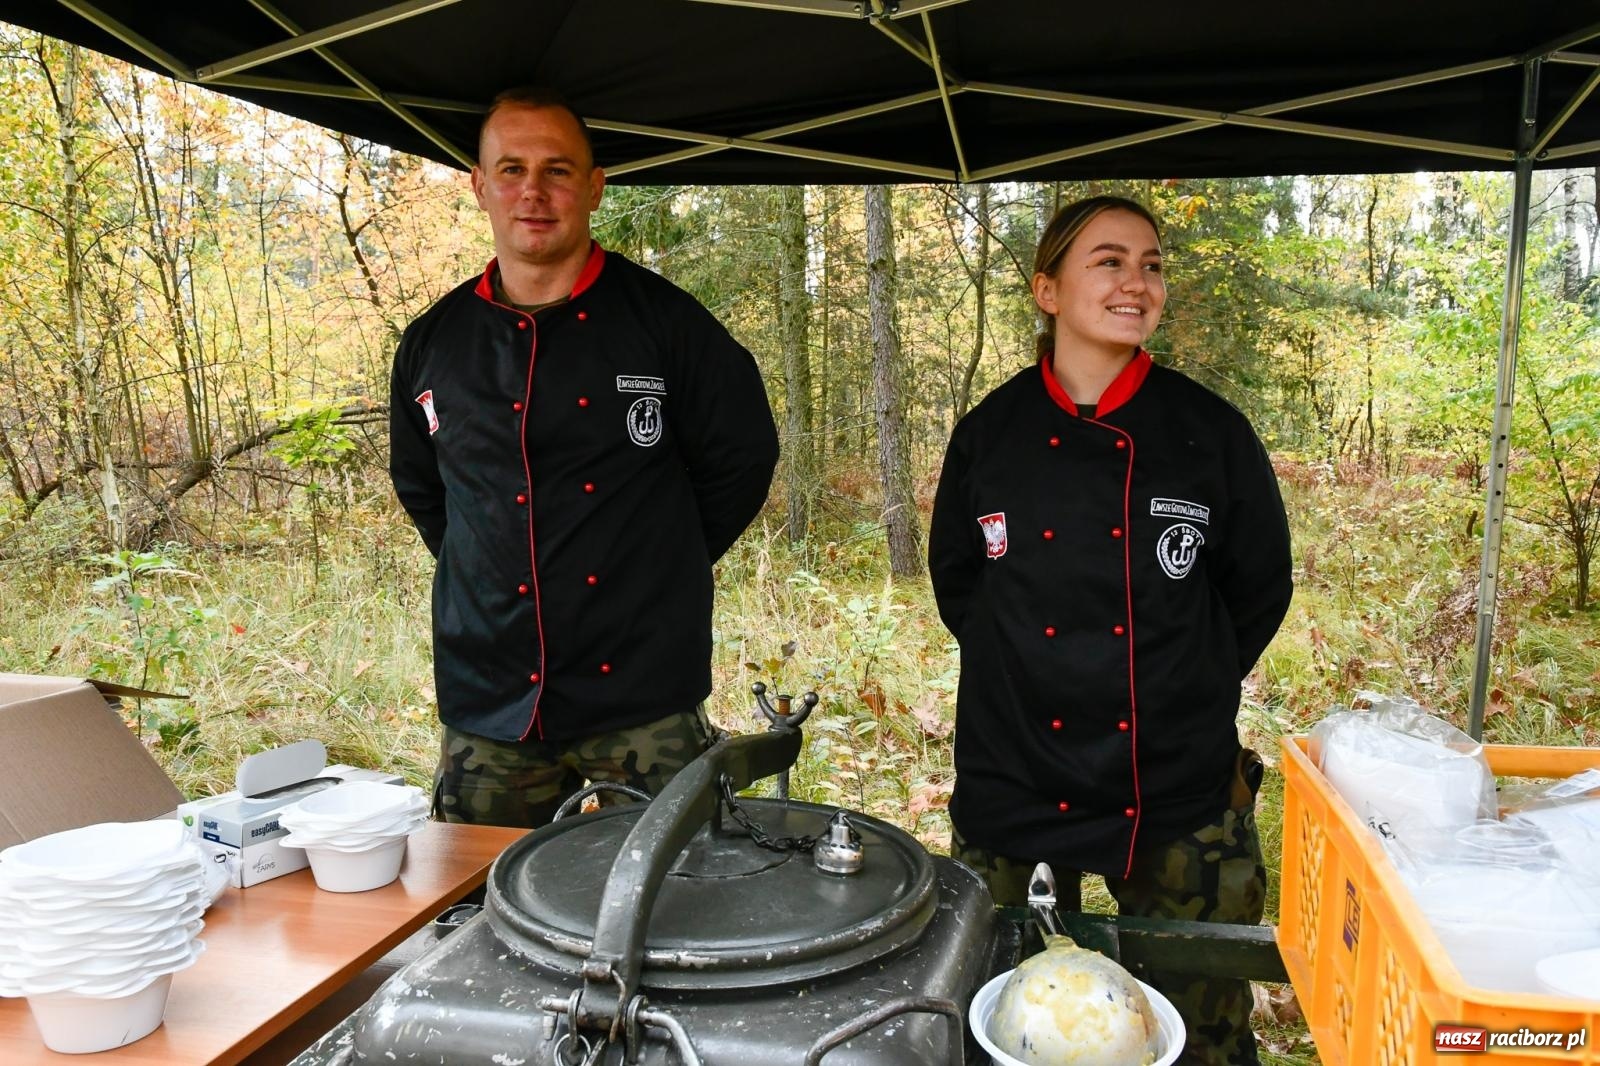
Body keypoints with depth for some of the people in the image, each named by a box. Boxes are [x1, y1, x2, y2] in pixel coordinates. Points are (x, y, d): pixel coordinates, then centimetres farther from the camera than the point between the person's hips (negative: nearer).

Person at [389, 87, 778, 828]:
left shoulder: (663, 320, -4)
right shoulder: (433, 343, 5)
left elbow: (743, 456, 4)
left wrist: (658, 564, 4)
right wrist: (494, 572, 11)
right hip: (489, 709, 3)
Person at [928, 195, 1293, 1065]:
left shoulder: (1211, 434, -5)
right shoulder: (988, 434, -2)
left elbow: (1259, 591, 7)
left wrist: (1189, 687, 8)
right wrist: (1022, 668, 6)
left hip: (1179, 798, 0)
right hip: (1014, 788, 1)